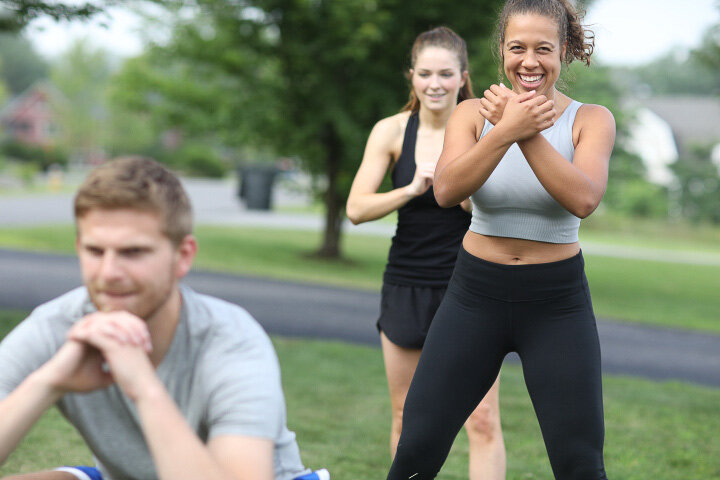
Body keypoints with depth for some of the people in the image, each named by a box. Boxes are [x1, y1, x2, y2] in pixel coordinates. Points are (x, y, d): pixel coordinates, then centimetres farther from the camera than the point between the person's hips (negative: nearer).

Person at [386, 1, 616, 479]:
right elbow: (446, 190, -20)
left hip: (557, 301, -1)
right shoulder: (473, 113, -1)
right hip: (476, 294, 1)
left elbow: (582, 199, -23)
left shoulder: (591, 120, -5)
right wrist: (506, 130, -32)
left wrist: (527, 131, -30)